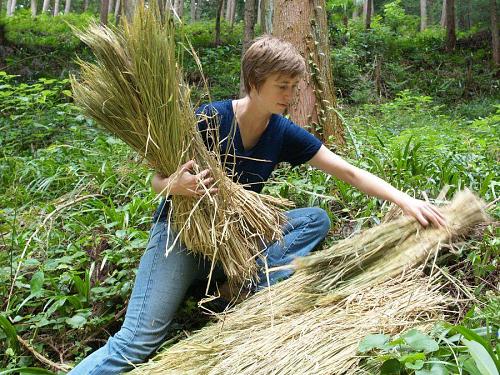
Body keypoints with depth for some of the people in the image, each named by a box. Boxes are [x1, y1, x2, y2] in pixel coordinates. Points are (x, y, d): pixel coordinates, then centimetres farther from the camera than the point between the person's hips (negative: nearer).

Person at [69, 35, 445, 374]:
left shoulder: (284, 133, -3)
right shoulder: (209, 120, -16)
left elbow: (350, 172, -3)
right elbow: (159, 180, -10)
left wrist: (405, 199, -12)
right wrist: (177, 186, -33)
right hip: (183, 231, -5)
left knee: (316, 218, -9)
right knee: (137, 342, -23)